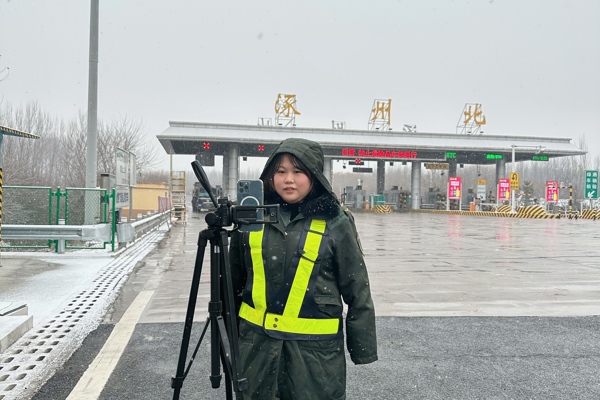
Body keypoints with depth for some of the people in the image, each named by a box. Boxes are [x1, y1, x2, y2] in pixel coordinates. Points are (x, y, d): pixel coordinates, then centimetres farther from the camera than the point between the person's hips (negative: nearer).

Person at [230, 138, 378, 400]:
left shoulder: (335, 223, -9)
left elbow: (357, 290, -4)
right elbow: (234, 278, 11)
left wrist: (362, 346, -1)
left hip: (315, 344, -3)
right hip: (257, 339, 3)